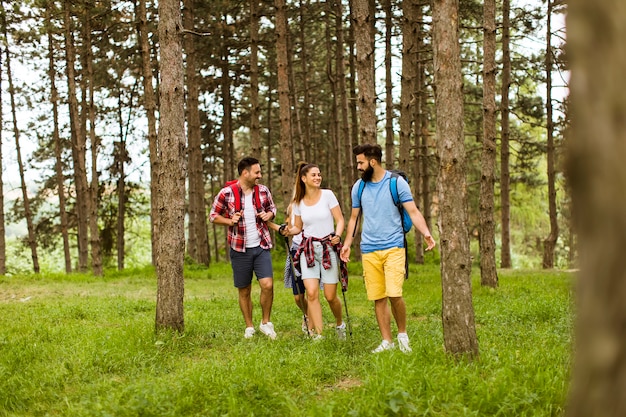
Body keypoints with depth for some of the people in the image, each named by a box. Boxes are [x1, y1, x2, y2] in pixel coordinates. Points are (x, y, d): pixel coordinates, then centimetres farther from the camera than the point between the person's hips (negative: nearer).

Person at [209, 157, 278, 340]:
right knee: (244, 291, 8)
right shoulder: (226, 193, -8)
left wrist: (269, 214, -4)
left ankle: (265, 322, 8)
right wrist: (229, 221, -15)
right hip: (240, 249, -1)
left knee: (267, 285, -12)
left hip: (261, 247, 2)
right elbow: (213, 215, 2)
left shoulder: (263, 191, 1)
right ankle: (249, 327, 24)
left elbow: (272, 208, 18)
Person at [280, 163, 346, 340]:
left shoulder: (327, 195, -2)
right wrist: (289, 231, -5)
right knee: (311, 293, -13)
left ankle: (340, 324, 29)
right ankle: (317, 334, -6)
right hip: (308, 249, 2)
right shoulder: (298, 202, 7)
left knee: (330, 296, 0)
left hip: (328, 248, -2)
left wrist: (337, 236, -21)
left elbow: (340, 220, -2)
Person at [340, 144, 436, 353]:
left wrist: (426, 233, -21)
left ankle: (402, 333, 8)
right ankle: (387, 341, 13)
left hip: (393, 247, -4)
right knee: (378, 298, 3)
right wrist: (347, 244, 13)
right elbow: (354, 218, 19)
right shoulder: (358, 187, 10)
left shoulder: (397, 182, -3)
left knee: (394, 294, -15)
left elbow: (413, 211, -6)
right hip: (369, 250, 4)